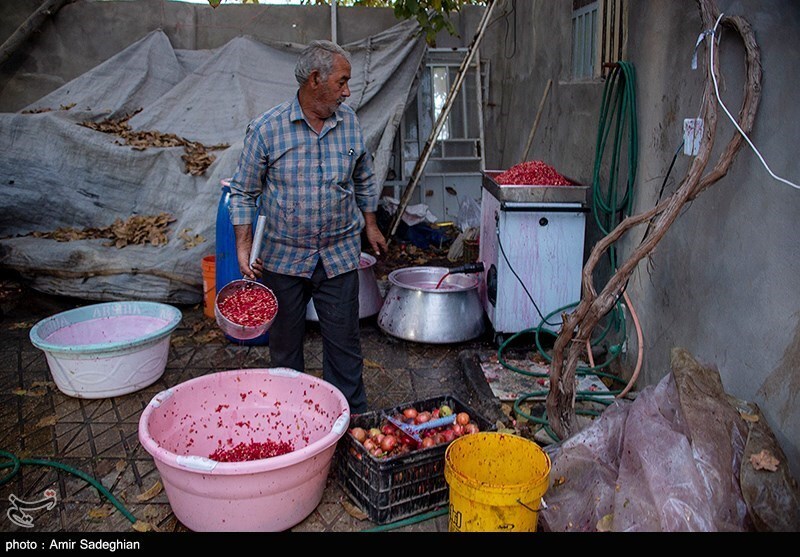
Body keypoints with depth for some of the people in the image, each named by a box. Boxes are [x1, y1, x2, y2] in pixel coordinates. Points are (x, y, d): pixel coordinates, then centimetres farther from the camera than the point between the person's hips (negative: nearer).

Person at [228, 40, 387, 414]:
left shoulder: (350, 122, 3)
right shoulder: (266, 129, -8)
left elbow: (364, 180, 17)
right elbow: (244, 192, -2)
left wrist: (370, 225, 19)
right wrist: (243, 248, -9)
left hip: (339, 254, 2)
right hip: (282, 256, -1)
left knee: (344, 343, 6)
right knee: (285, 344, 11)